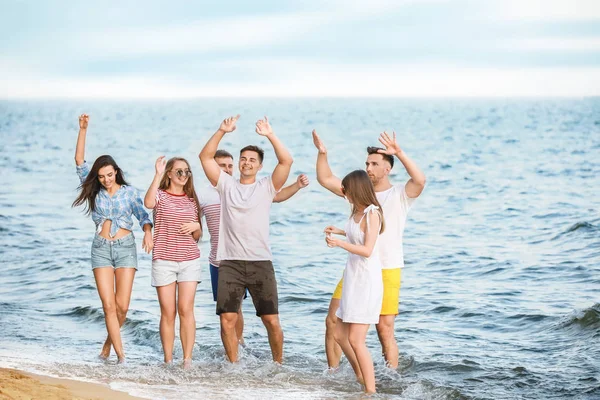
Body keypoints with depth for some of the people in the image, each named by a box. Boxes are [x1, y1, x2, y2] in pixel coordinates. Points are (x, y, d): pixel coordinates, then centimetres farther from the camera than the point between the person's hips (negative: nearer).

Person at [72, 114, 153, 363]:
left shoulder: (129, 191, 2)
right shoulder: (94, 191, 5)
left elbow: (142, 215, -5)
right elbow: (79, 160, -2)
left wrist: (148, 233, -27)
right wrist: (83, 129, -10)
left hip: (125, 247, -1)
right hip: (101, 248, 1)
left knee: (122, 305, -5)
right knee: (109, 305, -7)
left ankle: (108, 344, 20)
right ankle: (121, 355, -4)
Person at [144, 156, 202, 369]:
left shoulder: (192, 200, 12)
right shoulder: (160, 195, 1)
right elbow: (148, 203, -26)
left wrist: (196, 227, -6)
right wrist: (158, 175, -26)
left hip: (189, 260, 2)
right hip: (163, 261, -2)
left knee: (186, 309, -7)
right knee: (167, 312, -1)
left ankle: (187, 360, -5)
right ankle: (168, 360, 6)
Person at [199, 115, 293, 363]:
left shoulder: (266, 187, 7)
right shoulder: (226, 185, 11)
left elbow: (287, 161, -5)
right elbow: (205, 157, 2)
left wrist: (270, 135, -13)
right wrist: (222, 131, -8)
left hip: (261, 262, -1)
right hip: (230, 263, 1)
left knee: (271, 320, -1)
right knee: (227, 319, -4)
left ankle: (278, 364, 16)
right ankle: (233, 365, 10)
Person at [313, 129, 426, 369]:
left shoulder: (400, 194, -1)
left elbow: (419, 180, -21)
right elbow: (325, 180, 11)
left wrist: (399, 153, -29)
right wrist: (322, 153, -4)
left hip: (387, 271, -5)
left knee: (385, 329, -4)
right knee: (333, 321, 1)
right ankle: (332, 374, 14)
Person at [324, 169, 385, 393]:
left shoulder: (372, 214, -15)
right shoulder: (356, 212, 10)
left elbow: (367, 250, -20)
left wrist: (340, 244, -30)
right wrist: (340, 232, 32)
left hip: (366, 280, -9)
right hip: (352, 278, 9)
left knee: (356, 340, -11)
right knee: (340, 335, 13)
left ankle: (370, 391, -5)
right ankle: (360, 377, 29)